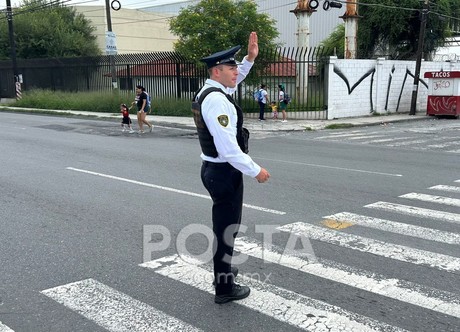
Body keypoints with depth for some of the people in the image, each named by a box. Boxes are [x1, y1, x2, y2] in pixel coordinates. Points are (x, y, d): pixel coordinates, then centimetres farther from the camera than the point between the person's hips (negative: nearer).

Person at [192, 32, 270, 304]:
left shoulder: (209, 91, 6)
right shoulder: (217, 101, -24)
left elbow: (233, 80, 29)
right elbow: (228, 148, -28)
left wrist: (250, 58, 15)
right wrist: (256, 171, -18)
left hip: (214, 168, 10)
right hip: (224, 172, -10)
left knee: (223, 223, 26)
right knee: (227, 226, 1)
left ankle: (222, 268, 46)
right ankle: (224, 287, 14)